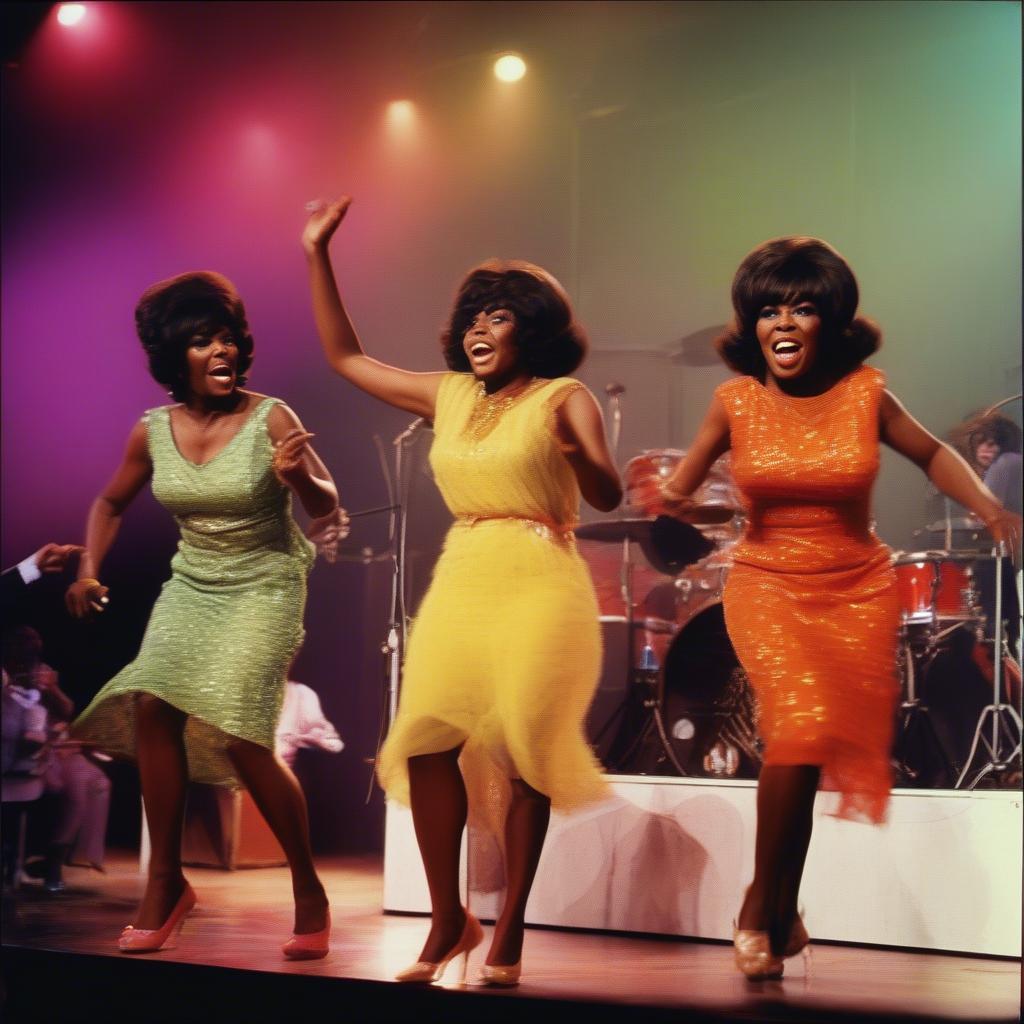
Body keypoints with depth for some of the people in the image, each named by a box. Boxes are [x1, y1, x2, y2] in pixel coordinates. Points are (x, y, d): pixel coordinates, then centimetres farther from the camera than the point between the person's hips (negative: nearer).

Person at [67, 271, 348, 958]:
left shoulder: (270, 419, -13)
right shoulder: (152, 432, -1)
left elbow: (327, 505, -16)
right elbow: (112, 503, 16)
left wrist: (299, 476, -38)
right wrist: (89, 570, 2)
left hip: (264, 588, -4)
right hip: (192, 586, 4)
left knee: (241, 735, -17)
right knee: (152, 702, -17)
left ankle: (310, 894, -1)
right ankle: (165, 883, -5)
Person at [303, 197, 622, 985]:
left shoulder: (564, 400, 1)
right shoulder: (448, 397, 15)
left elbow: (608, 496, -10)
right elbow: (345, 357, 21)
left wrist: (577, 454, -31)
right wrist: (318, 256, 17)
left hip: (540, 585, -5)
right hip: (461, 581, 5)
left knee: (521, 751, -7)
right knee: (428, 738, -8)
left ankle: (508, 935, 1)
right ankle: (448, 920, 4)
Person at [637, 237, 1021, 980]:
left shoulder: (864, 394, -6)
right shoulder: (736, 401, -6)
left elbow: (933, 456, 9)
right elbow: (689, 476, 9)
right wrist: (670, 498, -14)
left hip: (859, 593, 2)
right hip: (769, 589, -2)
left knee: (827, 744, 4)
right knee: (799, 725, -23)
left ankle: (780, 913, 25)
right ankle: (762, 906, -5)